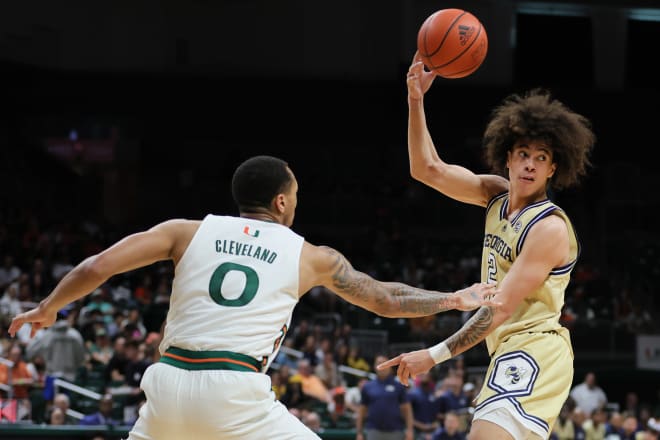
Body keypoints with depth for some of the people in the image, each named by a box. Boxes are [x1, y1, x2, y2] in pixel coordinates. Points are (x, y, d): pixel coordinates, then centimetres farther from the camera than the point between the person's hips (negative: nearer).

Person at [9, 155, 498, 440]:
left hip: (171, 381, 3)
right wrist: (455, 300, 31)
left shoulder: (188, 231, 13)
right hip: (236, 393, -3)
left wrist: (48, 308, 22)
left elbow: (96, 268, 6)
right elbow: (387, 300, 19)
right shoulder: (311, 257, 13)